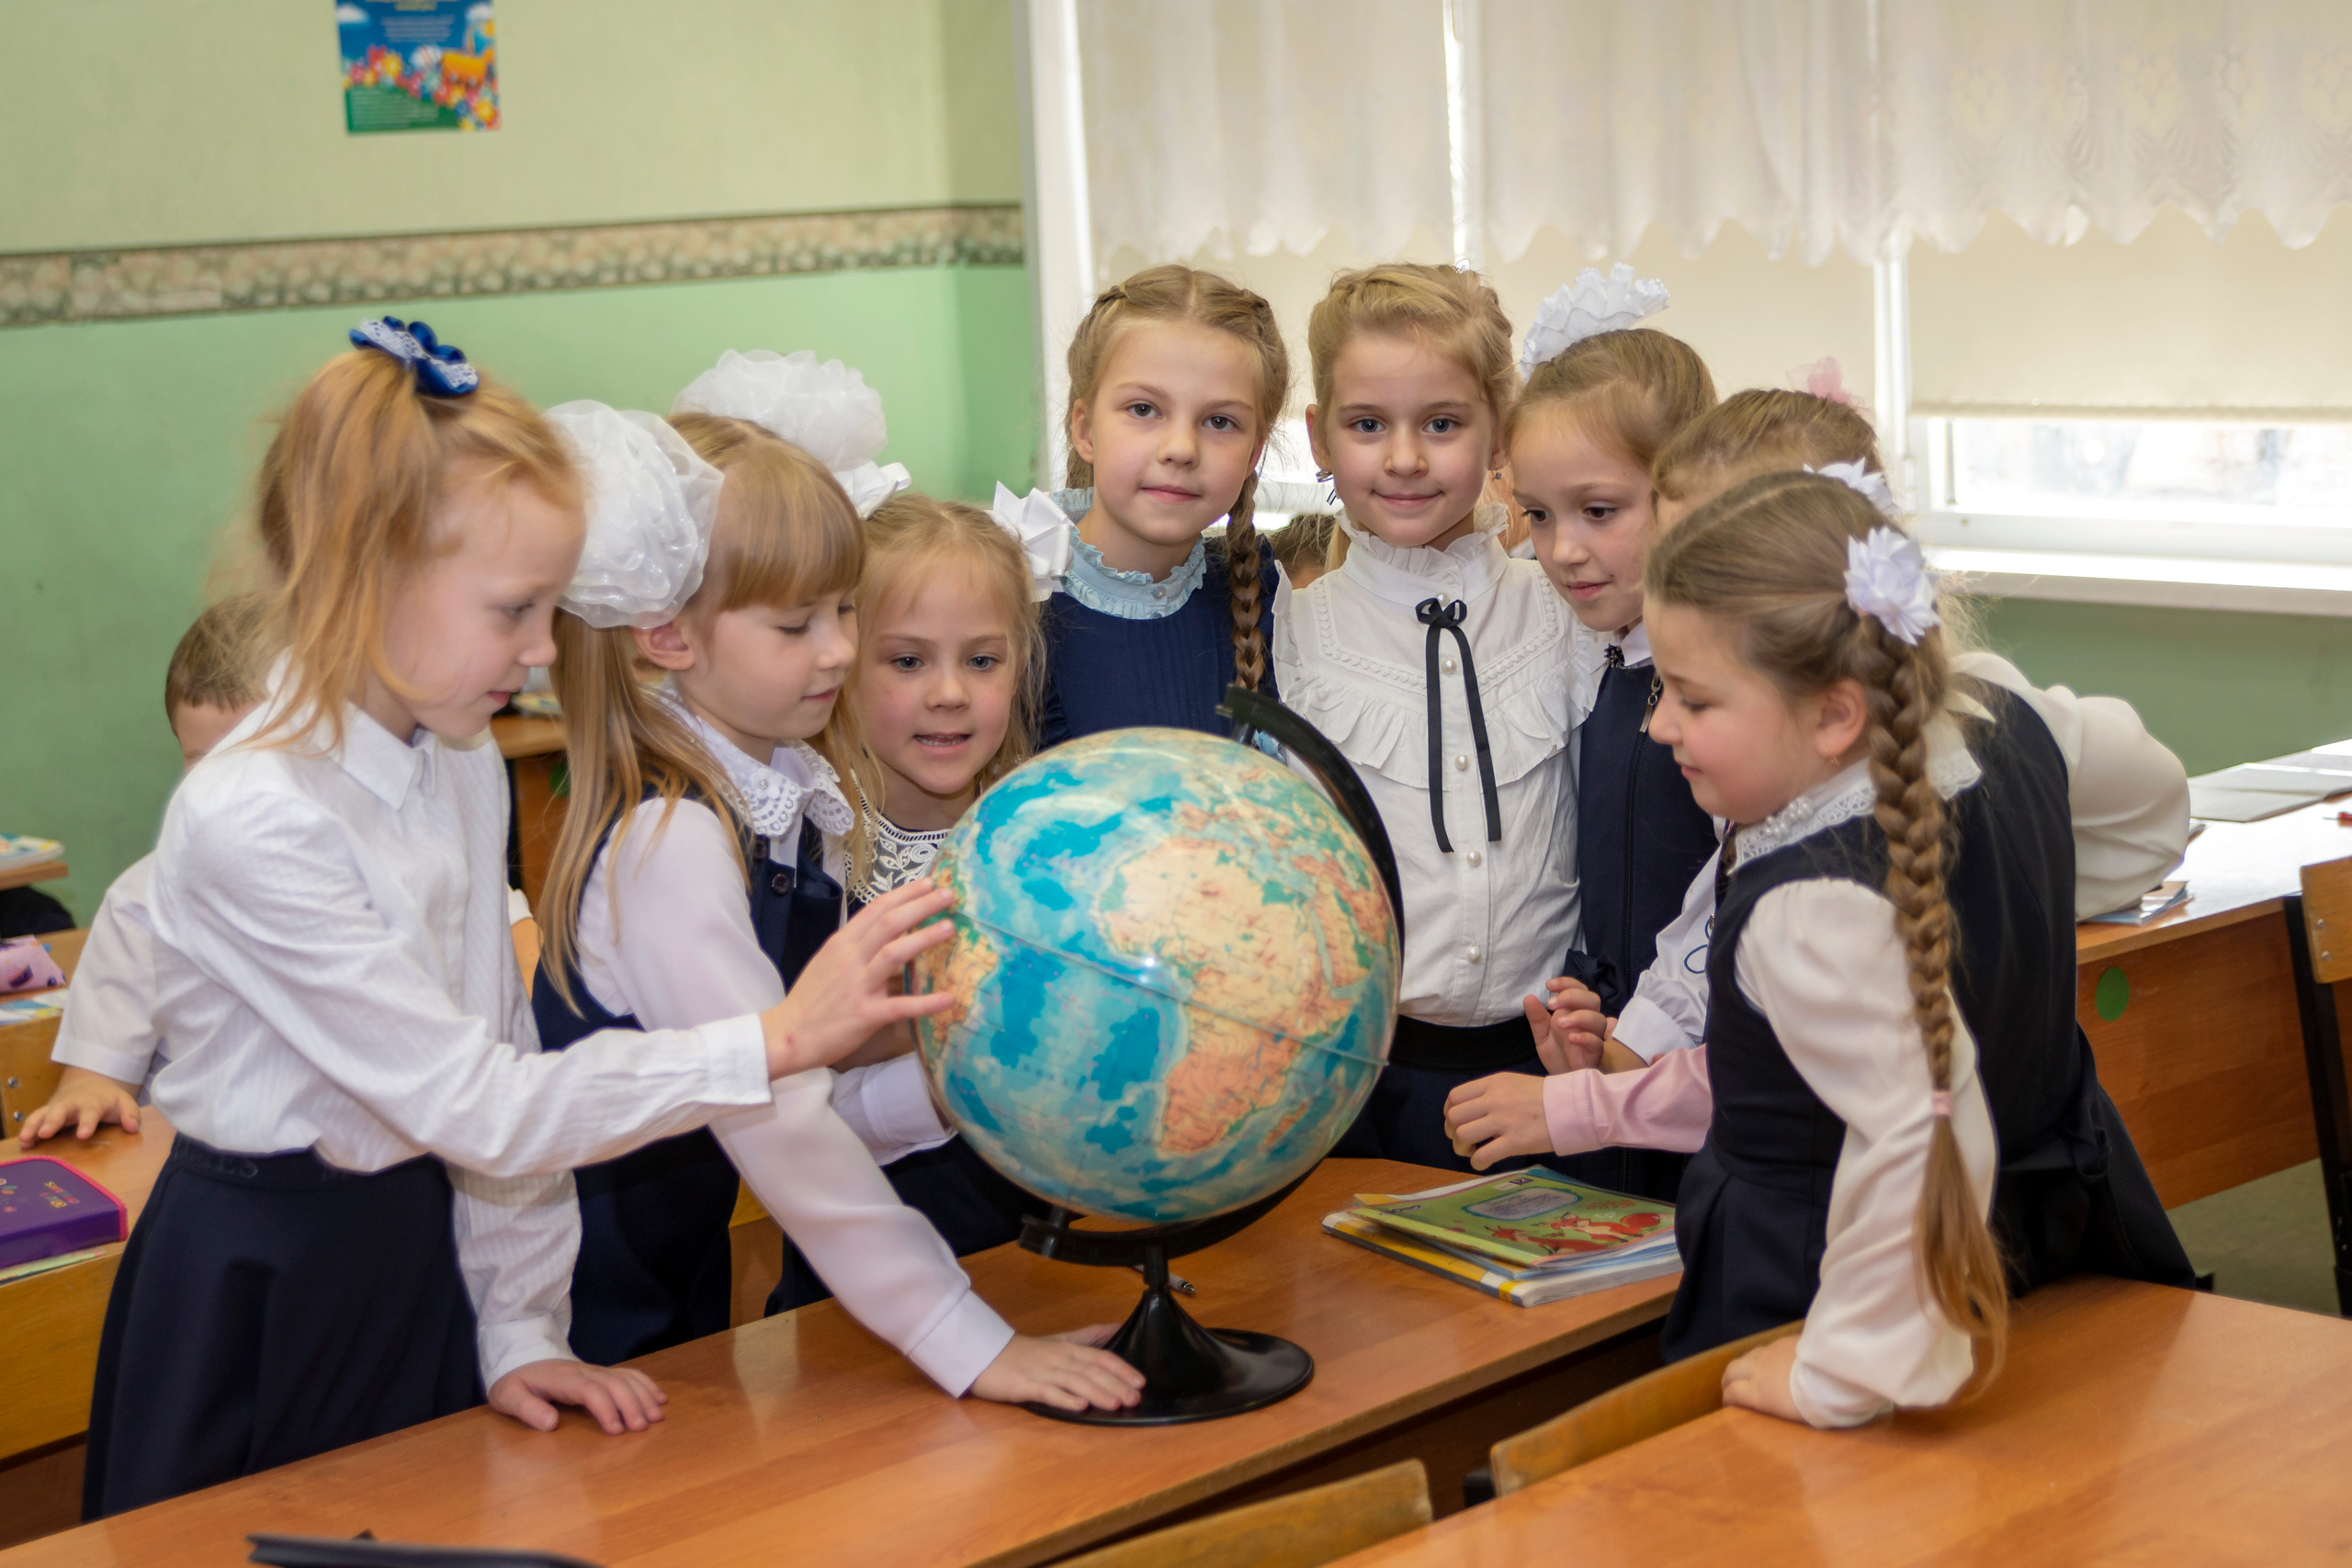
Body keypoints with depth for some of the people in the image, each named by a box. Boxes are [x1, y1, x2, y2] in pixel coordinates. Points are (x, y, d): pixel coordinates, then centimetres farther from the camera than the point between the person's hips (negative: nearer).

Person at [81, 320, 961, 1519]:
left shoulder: (466, 772, 1)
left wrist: (519, 1330, 2)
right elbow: (473, 1104, -24)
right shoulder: (251, 822, -25)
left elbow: (497, 1060, 6)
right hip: (258, 1291, -7)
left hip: (423, 1257, 7)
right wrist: (780, 1041, -25)